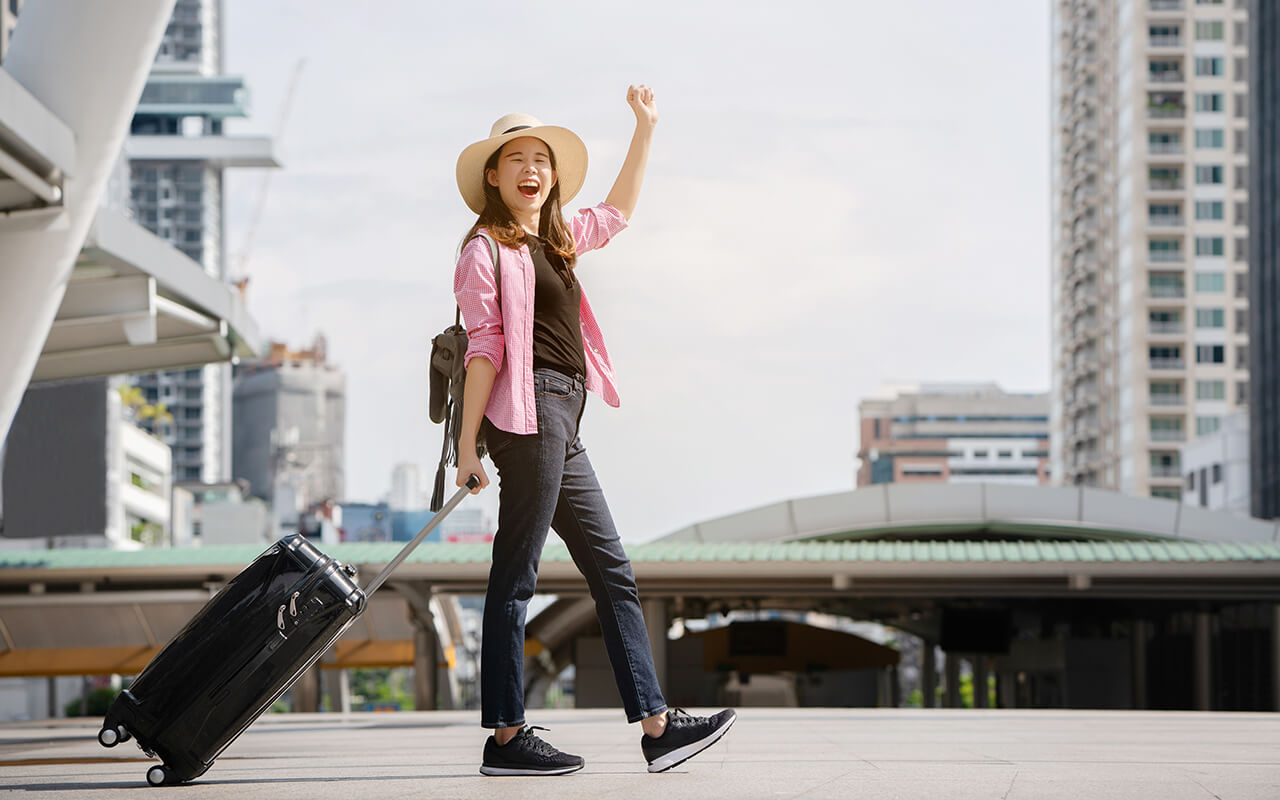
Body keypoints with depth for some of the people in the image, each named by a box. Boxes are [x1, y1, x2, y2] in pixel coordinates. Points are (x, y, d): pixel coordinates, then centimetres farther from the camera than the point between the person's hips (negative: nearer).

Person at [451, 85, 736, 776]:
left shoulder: (558, 241, 20)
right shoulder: (487, 250, -4)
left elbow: (618, 211, 38)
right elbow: (484, 347, -11)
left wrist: (645, 129, 38)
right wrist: (467, 443, -15)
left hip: (561, 428, 10)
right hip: (529, 411, -10)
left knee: (612, 572, 7)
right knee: (515, 576, -8)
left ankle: (656, 726, 8)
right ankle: (505, 737, -7)